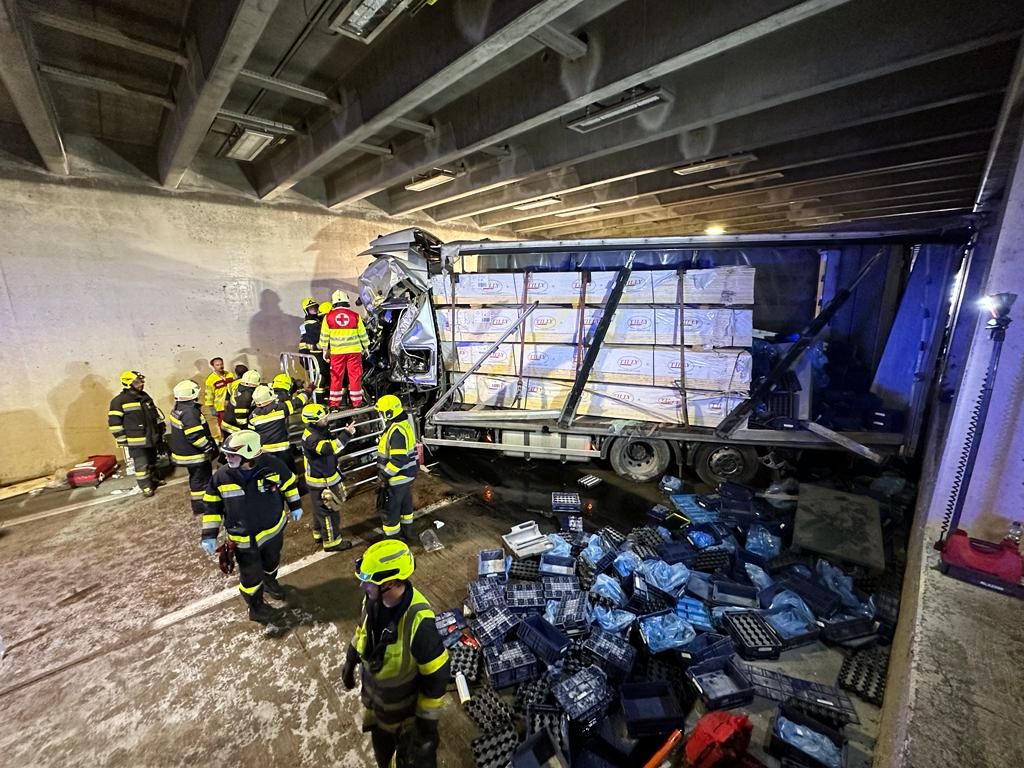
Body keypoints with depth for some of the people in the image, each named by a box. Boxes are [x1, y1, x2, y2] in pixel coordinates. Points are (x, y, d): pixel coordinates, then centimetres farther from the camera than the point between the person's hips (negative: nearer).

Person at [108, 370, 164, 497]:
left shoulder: (145, 397, 10)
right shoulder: (119, 401, -12)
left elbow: (156, 413, 19)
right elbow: (114, 422, -12)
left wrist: (161, 429, 18)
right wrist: (122, 440, -12)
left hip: (152, 438, 6)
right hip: (136, 441, -6)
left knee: (152, 460, 20)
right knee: (142, 464, -1)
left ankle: (154, 478, 36)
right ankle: (146, 487, 9)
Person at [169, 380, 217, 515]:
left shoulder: (178, 409, 7)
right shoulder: (189, 412, -25)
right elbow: (195, 436, -27)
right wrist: (210, 448, -18)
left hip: (184, 451, 10)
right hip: (194, 454, -10)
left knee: (195, 477, 22)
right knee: (201, 478, 2)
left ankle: (198, 502, 35)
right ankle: (200, 505, 11)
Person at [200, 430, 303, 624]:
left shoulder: (272, 465, -23)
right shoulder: (221, 476, -20)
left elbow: (288, 483, -4)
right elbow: (212, 506, -5)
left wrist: (295, 506, 6)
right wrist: (209, 535, -6)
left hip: (273, 529, 1)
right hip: (244, 539, -1)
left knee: (272, 561, 27)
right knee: (251, 576, 14)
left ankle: (270, 582, 61)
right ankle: (256, 608, 41)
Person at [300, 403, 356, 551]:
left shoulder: (319, 431, 2)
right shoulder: (311, 437, -29)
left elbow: (333, 443, 10)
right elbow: (329, 449, -45)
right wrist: (346, 434, -44)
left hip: (325, 476, 10)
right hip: (321, 481, -10)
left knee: (320, 508, 26)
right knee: (329, 511, 3)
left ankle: (319, 534, 44)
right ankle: (332, 542, 16)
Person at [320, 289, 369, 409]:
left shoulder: (328, 317, -1)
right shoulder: (355, 315, -3)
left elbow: (324, 335, 4)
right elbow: (362, 333, 4)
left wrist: (325, 349, 14)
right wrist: (366, 346, 16)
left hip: (336, 352, 1)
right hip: (354, 350, -1)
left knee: (336, 377, 8)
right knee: (355, 376, 4)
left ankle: (334, 403, 14)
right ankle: (357, 402, 8)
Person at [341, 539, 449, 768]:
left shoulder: (418, 622, -42)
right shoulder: (373, 599, -22)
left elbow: (437, 676, -29)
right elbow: (364, 628, 2)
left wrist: (428, 720, -18)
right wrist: (350, 662, 13)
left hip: (405, 705, -6)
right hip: (373, 694, 6)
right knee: (381, 747, 35)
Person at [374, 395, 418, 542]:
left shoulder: (396, 431, -27)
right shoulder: (404, 424, 6)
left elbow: (398, 460, -30)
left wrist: (384, 475, -19)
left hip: (397, 478, -10)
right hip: (407, 474, 10)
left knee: (391, 509, 6)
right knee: (405, 504, 24)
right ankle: (407, 533, 40)